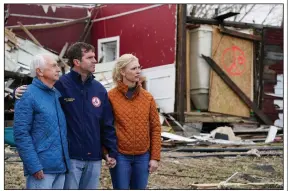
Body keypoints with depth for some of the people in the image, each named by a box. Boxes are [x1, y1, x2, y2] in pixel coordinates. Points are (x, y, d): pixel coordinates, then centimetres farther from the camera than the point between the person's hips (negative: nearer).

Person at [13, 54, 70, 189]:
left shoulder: (57, 94, 15)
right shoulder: (28, 96, -7)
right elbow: (21, 134, -13)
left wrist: (66, 161, 12)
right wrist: (34, 166, -18)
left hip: (61, 167, 7)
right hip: (42, 168, -7)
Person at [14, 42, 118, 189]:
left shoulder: (99, 89, 8)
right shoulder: (60, 85, -7)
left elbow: (107, 124, 11)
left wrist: (112, 151, 8)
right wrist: (20, 92, -21)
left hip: (94, 158, 5)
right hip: (71, 157, -5)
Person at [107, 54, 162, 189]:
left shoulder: (147, 97, 4)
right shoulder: (110, 97, -6)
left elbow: (155, 128, 6)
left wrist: (155, 157, 2)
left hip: (143, 156, 3)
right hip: (120, 156, -3)